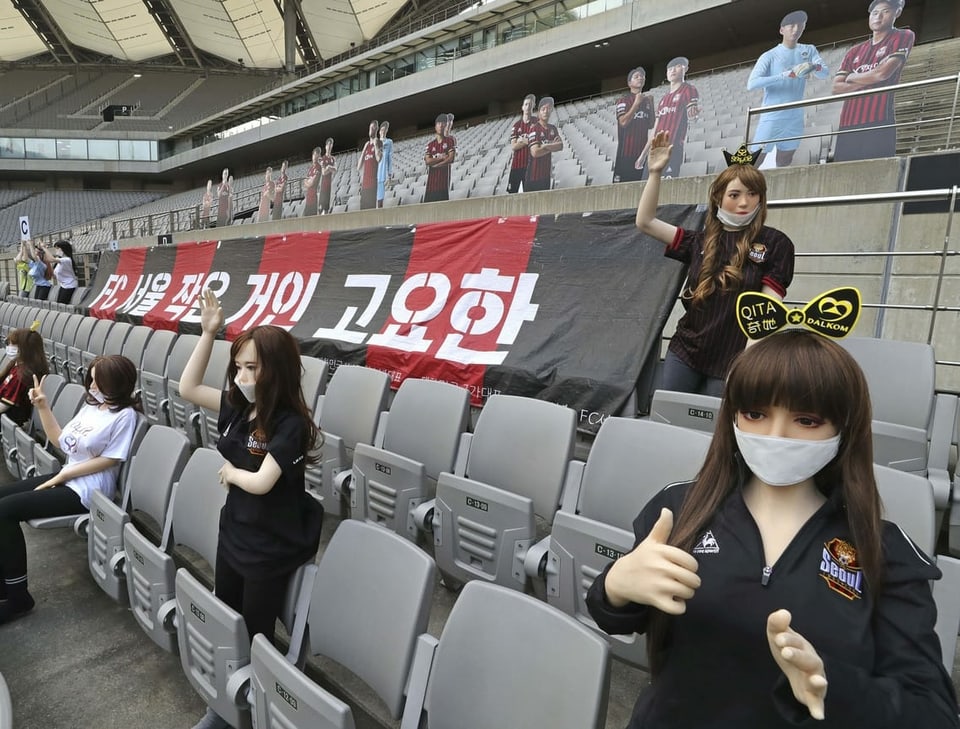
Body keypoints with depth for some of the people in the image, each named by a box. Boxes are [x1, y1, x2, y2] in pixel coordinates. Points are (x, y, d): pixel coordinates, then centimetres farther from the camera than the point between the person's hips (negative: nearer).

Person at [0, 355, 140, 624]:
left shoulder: (125, 415, -15)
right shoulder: (91, 405, 11)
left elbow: (109, 459, -15)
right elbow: (61, 440, 15)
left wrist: (63, 475, -11)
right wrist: (42, 406, 6)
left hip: (86, 489, -9)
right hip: (66, 477, 9)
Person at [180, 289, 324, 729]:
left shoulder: (290, 425, -26)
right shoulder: (238, 407, -4)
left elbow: (260, 482, -29)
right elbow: (187, 387, 0)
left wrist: (231, 472, -8)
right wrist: (208, 332, -7)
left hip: (270, 549, -7)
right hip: (232, 533, 8)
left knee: (254, 637, 10)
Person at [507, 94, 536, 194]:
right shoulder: (516, 125, 12)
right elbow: (513, 147, 3)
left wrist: (522, 141, -7)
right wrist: (527, 141, -9)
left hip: (529, 164, -3)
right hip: (516, 164, 3)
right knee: (512, 192, 1)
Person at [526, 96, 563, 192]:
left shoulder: (553, 129, 10)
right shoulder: (534, 129, -11)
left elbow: (561, 146, -1)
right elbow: (535, 152, -21)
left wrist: (545, 146, -16)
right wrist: (553, 146, -9)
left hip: (546, 174, 7)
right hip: (534, 175, -7)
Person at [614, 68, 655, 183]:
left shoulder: (647, 100, 17)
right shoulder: (623, 100, 0)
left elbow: (651, 125, 15)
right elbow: (623, 122, -13)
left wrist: (651, 104, 4)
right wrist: (637, 103, -13)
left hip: (642, 150, 6)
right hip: (626, 151, -6)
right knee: (622, 182, -9)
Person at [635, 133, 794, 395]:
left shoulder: (775, 244, -1)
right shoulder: (701, 241, 9)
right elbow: (645, 222, 5)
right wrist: (655, 173, -3)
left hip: (731, 361, -3)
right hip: (684, 353, 3)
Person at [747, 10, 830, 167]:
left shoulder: (809, 51, 9)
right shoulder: (769, 56, -5)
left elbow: (825, 73, 0)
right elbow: (751, 84, -19)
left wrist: (813, 66, -24)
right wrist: (787, 74, -27)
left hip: (795, 120, 5)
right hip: (771, 119, -5)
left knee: (783, 164, 13)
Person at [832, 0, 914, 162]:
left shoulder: (903, 36, 12)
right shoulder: (854, 51, 22)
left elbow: (884, 72, -3)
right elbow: (836, 88, 10)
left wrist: (852, 78, 11)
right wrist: (870, 79, -2)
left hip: (878, 123, -4)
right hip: (847, 125, 4)